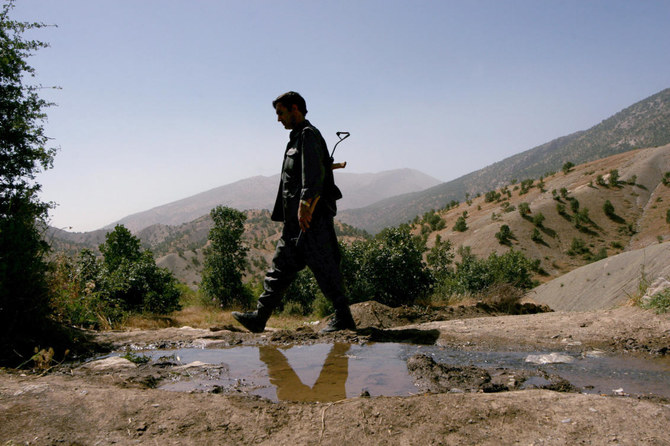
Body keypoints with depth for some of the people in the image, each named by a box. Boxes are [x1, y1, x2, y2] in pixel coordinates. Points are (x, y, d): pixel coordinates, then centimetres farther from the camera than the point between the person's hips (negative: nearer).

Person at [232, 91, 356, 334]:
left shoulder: (309, 135, -6)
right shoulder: (297, 138, 24)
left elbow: (313, 176, -19)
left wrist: (305, 207, -26)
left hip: (311, 217, -10)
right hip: (295, 221, 10)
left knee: (324, 266, -6)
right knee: (281, 266, 9)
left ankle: (343, 317, 2)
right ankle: (259, 317, 13)